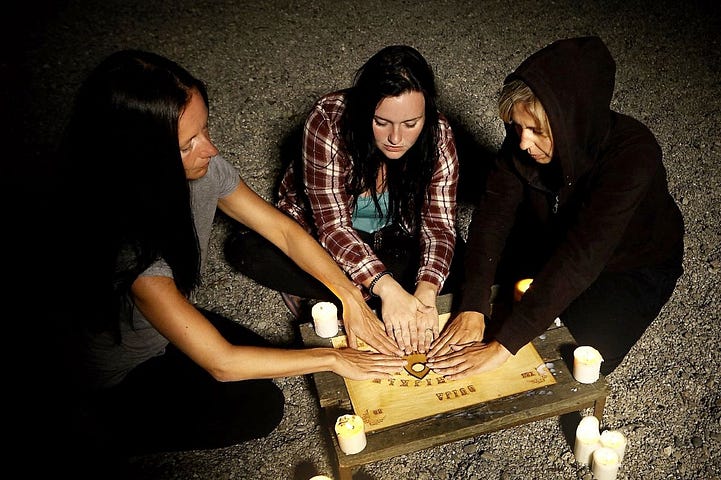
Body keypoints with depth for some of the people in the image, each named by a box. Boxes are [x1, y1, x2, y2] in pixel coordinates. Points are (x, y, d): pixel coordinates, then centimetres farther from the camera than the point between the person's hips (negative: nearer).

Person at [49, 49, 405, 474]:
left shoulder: (204, 169, -22)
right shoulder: (129, 247, -40)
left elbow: (285, 231, -9)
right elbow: (221, 363, -33)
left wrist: (351, 296, -18)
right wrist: (333, 360, -24)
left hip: (169, 326, 6)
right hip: (120, 379, -6)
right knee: (261, 407, -12)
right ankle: (109, 433, 4)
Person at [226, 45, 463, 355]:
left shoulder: (438, 134, -22)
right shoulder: (328, 120, -31)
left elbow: (440, 225, -23)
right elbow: (332, 225, -33)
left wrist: (425, 293, -43)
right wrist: (388, 289, -46)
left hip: (390, 235, 2)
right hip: (315, 232, -2)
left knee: (454, 266, -24)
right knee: (245, 250, -28)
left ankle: (318, 298, -20)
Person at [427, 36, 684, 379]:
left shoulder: (633, 153, -39)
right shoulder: (523, 137, -24)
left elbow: (582, 258, -46)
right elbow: (493, 213, -26)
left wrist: (503, 345, -49)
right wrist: (472, 308, -38)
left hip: (632, 265, -4)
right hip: (552, 241, 4)